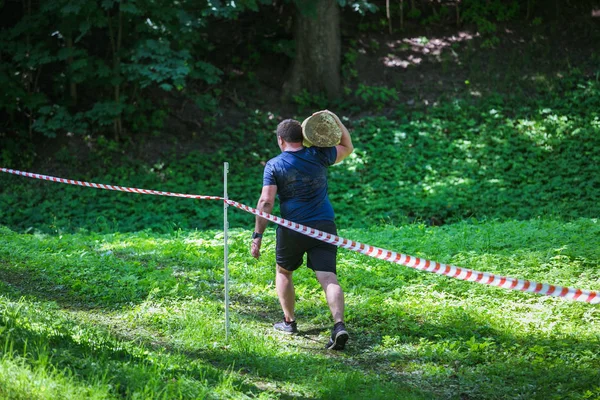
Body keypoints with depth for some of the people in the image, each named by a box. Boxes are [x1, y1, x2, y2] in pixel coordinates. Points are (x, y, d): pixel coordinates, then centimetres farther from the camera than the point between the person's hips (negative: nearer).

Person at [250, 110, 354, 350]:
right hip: (324, 226, 1)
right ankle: (339, 325, -26)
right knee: (328, 277, -7)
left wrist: (257, 236, -7)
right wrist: (336, 121, 14)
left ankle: (289, 322, 29)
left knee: (283, 271, 24)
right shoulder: (317, 156, 4)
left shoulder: (274, 165, -1)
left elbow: (266, 202, -9)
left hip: (292, 229, -1)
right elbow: (348, 148, 21)